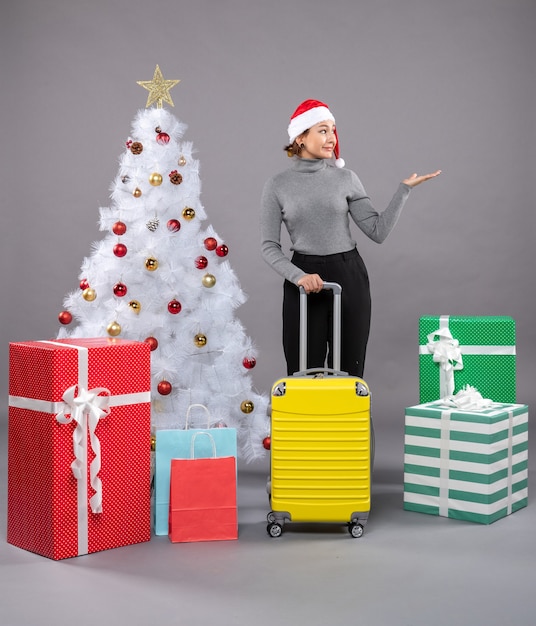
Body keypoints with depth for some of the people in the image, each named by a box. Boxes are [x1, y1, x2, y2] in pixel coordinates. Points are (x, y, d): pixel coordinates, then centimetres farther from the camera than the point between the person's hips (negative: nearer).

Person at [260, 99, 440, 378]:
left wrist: (404, 189, -6)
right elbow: (269, 247, -2)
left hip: (349, 277, 1)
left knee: (349, 371, 5)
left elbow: (378, 231, 0)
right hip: (303, 282, -1)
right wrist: (298, 276, -17)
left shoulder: (346, 178, 4)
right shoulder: (277, 185, 0)